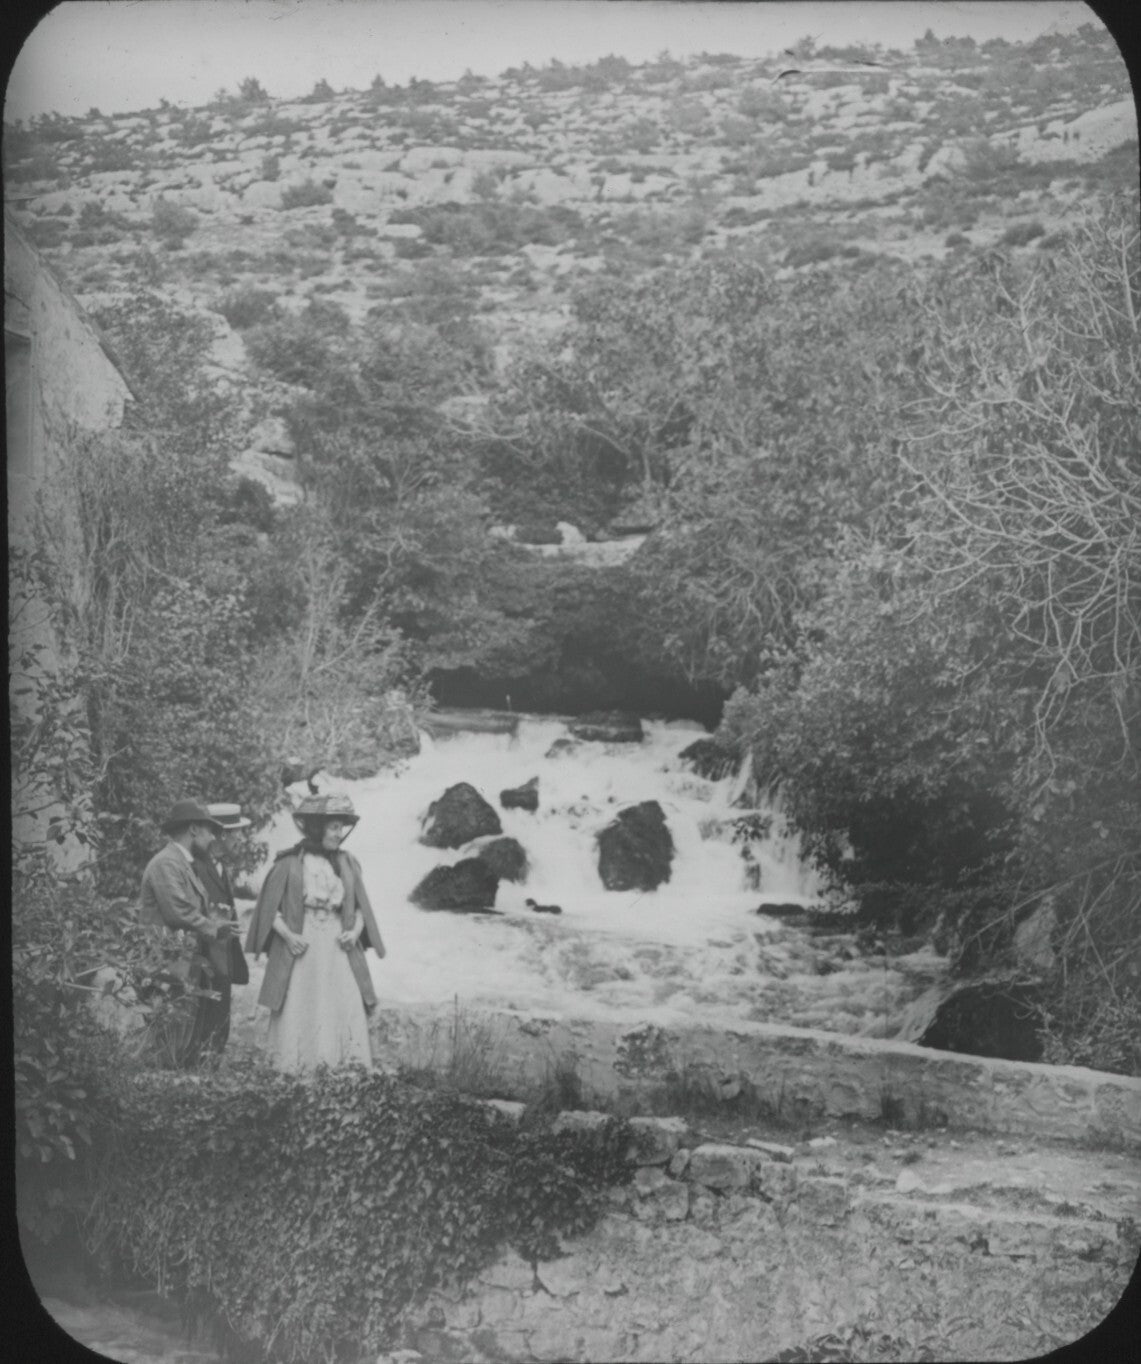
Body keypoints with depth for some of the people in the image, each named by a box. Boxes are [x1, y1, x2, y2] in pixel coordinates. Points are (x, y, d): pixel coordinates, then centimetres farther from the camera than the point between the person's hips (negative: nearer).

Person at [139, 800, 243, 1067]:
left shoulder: (185, 863, 21)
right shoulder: (167, 864, -13)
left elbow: (204, 907, 18)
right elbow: (180, 913, -20)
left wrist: (219, 924, -3)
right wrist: (213, 930, -6)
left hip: (191, 968, 11)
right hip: (172, 970, -11)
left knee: (194, 1043, 10)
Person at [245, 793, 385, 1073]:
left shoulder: (348, 864, 11)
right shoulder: (290, 864, -2)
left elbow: (360, 906, 16)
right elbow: (269, 909, -1)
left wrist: (355, 931, -2)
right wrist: (287, 935, -14)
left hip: (338, 953, 4)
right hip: (299, 954, -3)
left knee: (348, 1016, -4)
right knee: (298, 1020, -3)